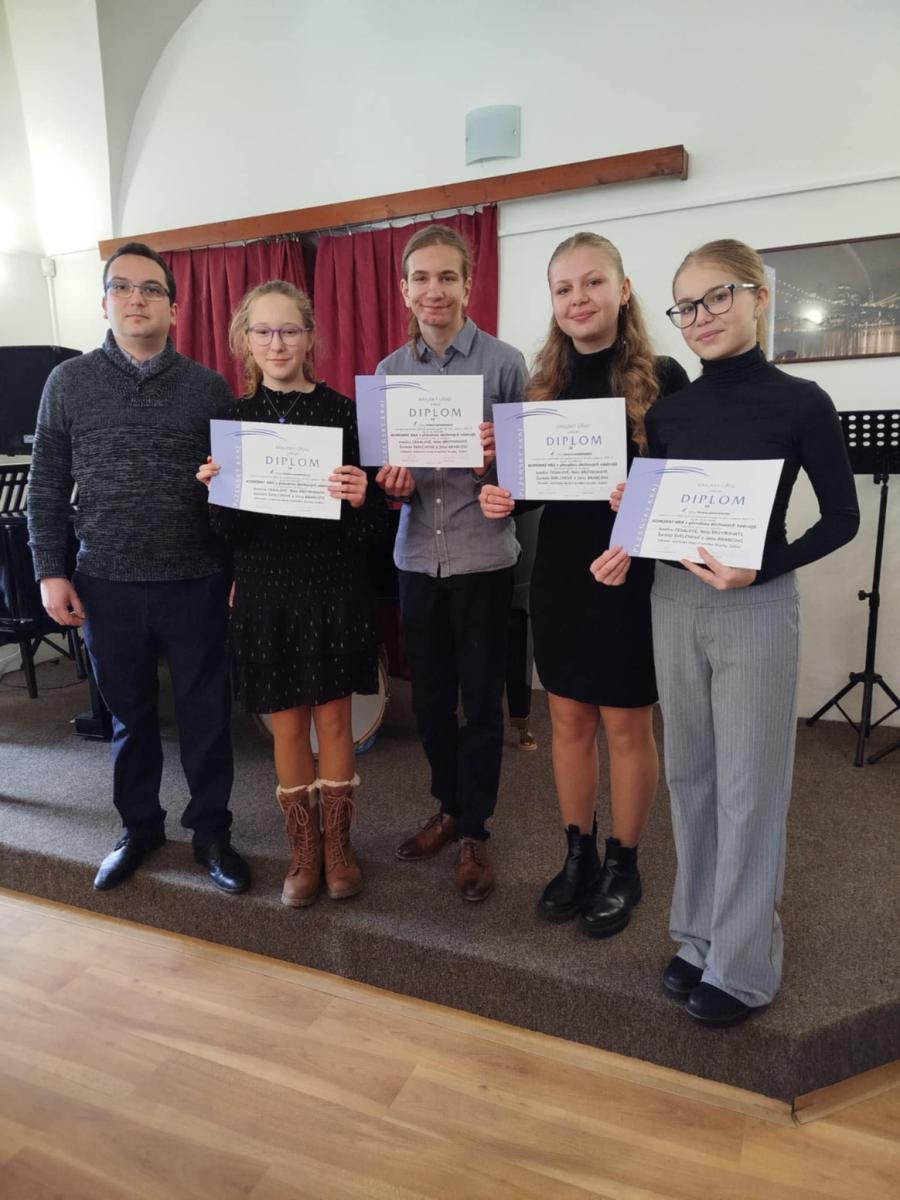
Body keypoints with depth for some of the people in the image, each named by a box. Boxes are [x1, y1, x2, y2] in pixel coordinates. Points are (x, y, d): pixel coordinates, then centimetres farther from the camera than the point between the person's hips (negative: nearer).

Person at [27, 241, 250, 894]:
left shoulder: (210, 388, 2)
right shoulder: (69, 382, 5)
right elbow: (47, 486, 6)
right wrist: (51, 571, 0)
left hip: (196, 584, -1)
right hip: (107, 586, 1)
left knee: (206, 713, 8)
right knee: (129, 715, 15)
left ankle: (211, 829, 26)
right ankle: (140, 825, 34)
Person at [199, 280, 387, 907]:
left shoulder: (344, 411, -4)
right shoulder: (231, 420, 3)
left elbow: (373, 521, -4)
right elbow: (229, 531, 2)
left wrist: (360, 498, -25)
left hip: (335, 588, -2)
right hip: (267, 591, 2)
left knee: (334, 719, 9)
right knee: (288, 724, 11)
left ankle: (338, 843, 29)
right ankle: (305, 849, 30)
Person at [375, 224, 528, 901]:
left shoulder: (504, 362, -4)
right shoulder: (389, 371, 7)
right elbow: (382, 465, 12)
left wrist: (498, 458, -23)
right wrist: (392, 482, -10)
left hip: (484, 558, -3)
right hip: (418, 559, 4)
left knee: (481, 703, 6)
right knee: (429, 699, 14)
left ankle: (474, 833, 24)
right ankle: (449, 807, 37)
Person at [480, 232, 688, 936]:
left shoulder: (662, 378, -6)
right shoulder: (545, 384, 7)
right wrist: (501, 497, -9)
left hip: (632, 577, -4)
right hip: (559, 576, 4)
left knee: (626, 725, 8)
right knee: (570, 721, 13)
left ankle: (623, 867, 28)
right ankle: (579, 856, 32)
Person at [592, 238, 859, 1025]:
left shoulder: (800, 403, -6)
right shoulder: (669, 412, 6)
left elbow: (841, 518, -4)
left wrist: (761, 569, -18)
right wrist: (629, 546, -8)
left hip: (757, 609, -4)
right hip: (674, 604, 5)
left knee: (748, 786, 3)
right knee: (691, 776, 13)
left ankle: (744, 963, 20)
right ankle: (699, 935, 30)